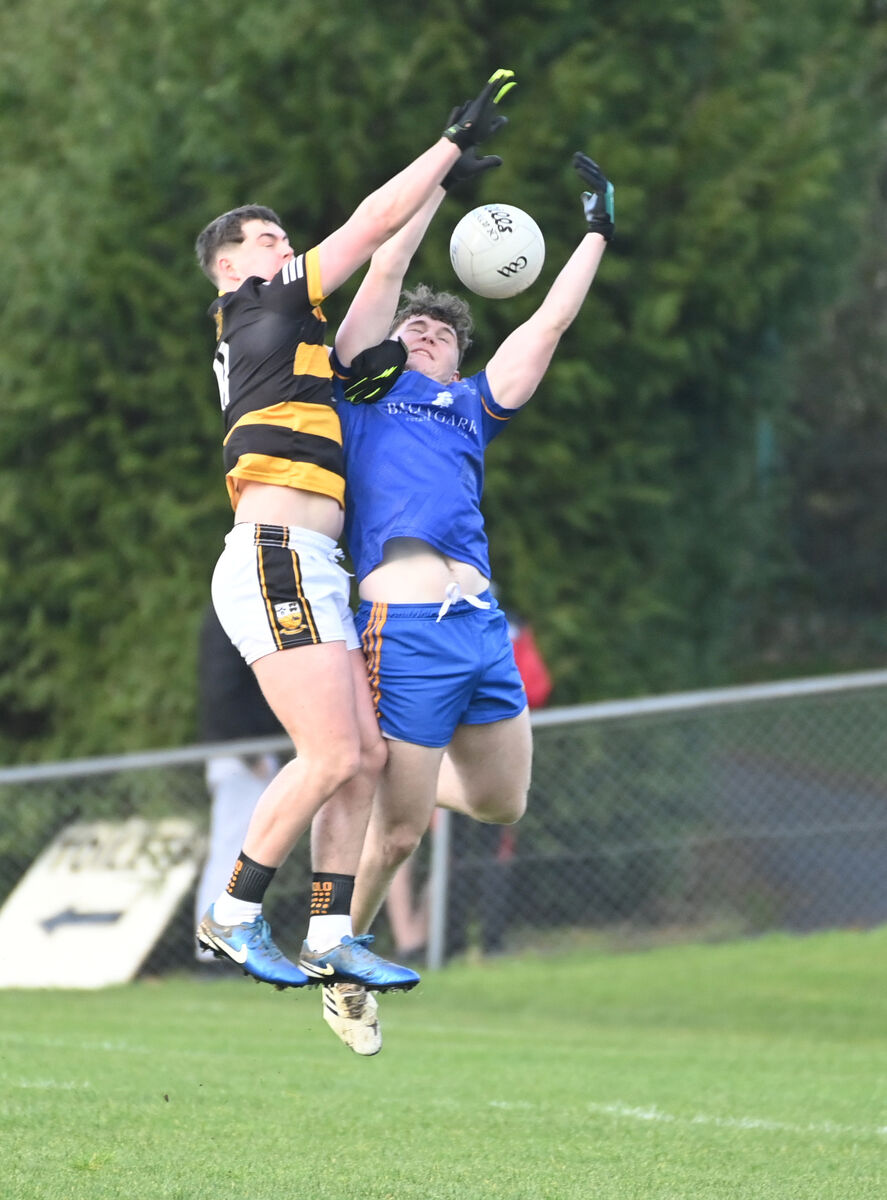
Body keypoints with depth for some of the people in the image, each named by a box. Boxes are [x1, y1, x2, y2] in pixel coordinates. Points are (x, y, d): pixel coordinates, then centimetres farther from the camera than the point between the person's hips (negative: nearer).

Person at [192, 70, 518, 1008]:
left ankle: (329, 936, 3)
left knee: (365, 755, 3)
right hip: (274, 560, -10)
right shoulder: (255, 311, 1)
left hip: (311, 573, 10)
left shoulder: (288, 330, 24)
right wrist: (455, 140, 8)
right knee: (332, 757, -14)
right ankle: (233, 916, -5)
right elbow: (369, 226, 1)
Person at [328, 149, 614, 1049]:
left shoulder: (471, 405, 24)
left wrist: (596, 232, 28)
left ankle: (402, 773, 42)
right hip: (405, 627, -6)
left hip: (483, 626, 6)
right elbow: (387, 267, 11)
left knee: (501, 802, 13)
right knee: (397, 830, -3)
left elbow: (551, 320, 26)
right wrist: (442, 170, 18)